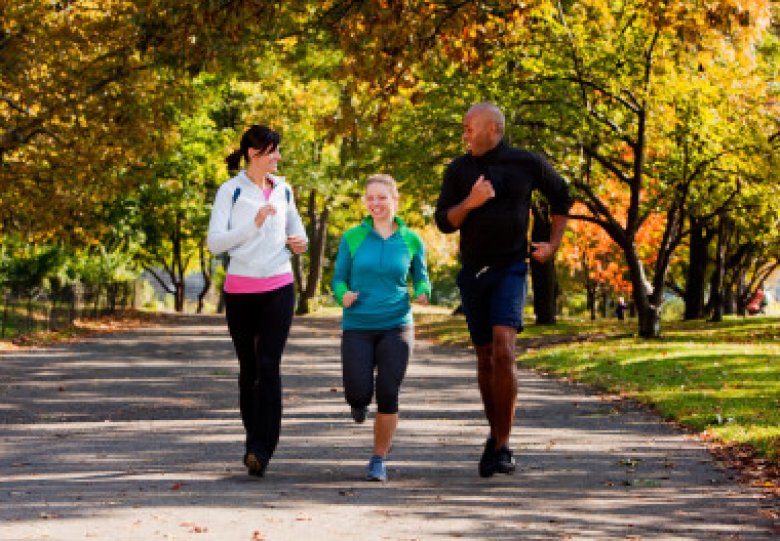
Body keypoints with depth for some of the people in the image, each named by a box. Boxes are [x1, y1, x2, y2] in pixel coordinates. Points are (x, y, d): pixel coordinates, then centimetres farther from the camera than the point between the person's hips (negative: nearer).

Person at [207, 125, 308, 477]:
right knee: (248, 368, 7)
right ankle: (254, 441, 19)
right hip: (240, 289, -2)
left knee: (268, 366, -11)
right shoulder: (231, 191, -3)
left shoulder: (283, 190, 11)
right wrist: (253, 224, -21)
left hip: (278, 289, 2)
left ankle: (261, 449, -17)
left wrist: (300, 242, 4)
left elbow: (295, 227, 27)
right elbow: (214, 242, -10)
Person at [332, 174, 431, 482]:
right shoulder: (352, 238, -1)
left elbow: (421, 279, 13)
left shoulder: (411, 241, 1)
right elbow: (339, 280, 5)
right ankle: (360, 399, 28)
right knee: (359, 395, -12)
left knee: (388, 396, -11)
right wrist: (344, 296, -17)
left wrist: (423, 294, -10)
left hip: (396, 326, 0)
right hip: (358, 327, 0)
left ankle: (378, 461, 5)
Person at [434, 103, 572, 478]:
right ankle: (495, 435, 31)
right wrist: (470, 202, -19)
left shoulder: (528, 164, -2)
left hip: (511, 270, -3)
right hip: (472, 273, 3)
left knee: (503, 350, -21)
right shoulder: (459, 169, 3)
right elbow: (444, 222, -1)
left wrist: (553, 244, 8)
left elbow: (561, 196, 16)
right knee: (485, 357, 11)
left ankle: (502, 447, -18)